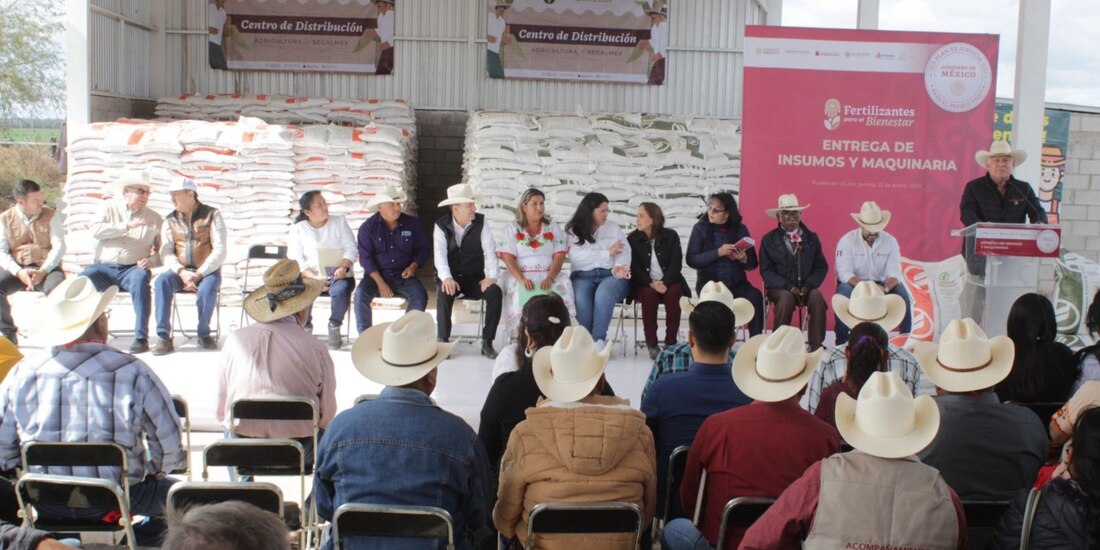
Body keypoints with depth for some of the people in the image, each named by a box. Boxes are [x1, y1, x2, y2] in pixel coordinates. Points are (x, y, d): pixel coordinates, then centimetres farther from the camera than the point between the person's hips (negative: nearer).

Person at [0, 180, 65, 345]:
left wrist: (42, 271, -18)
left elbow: (59, 246, -3)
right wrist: (18, 272, -19)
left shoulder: (51, 215, 6)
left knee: (58, 288, -35)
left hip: (46, 268, -1)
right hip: (16, 269, 2)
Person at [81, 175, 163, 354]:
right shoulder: (109, 209, 13)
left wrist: (151, 261, -12)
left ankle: (141, 337, -35)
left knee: (140, 279, -36)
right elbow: (96, 230, -6)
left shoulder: (154, 218, 12)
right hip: (105, 267, 1)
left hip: (133, 268, -1)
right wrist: (127, 226, -13)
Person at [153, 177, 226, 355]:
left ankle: (204, 334, -10)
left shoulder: (212, 215, 0)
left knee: (208, 288, -35)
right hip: (181, 271, 3)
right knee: (161, 281, -28)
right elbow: (166, 252, 3)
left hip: (207, 271, -3)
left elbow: (219, 251, -7)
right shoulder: (171, 220, 11)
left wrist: (199, 274, -17)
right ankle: (164, 337, -28)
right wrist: (182, 272, -16)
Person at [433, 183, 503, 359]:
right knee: (444, 292, -35)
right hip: (451, 278, -1)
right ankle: (443, 341, -23)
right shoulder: (441, 225, -3)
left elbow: (490, 251, -8)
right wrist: (447, 278, -34)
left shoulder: (481, 223, -1)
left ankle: (487, 342, -18)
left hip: (475, 278, 1)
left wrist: (492, 276, -25)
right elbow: (440, 254, -16)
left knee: (495, 292, -27)